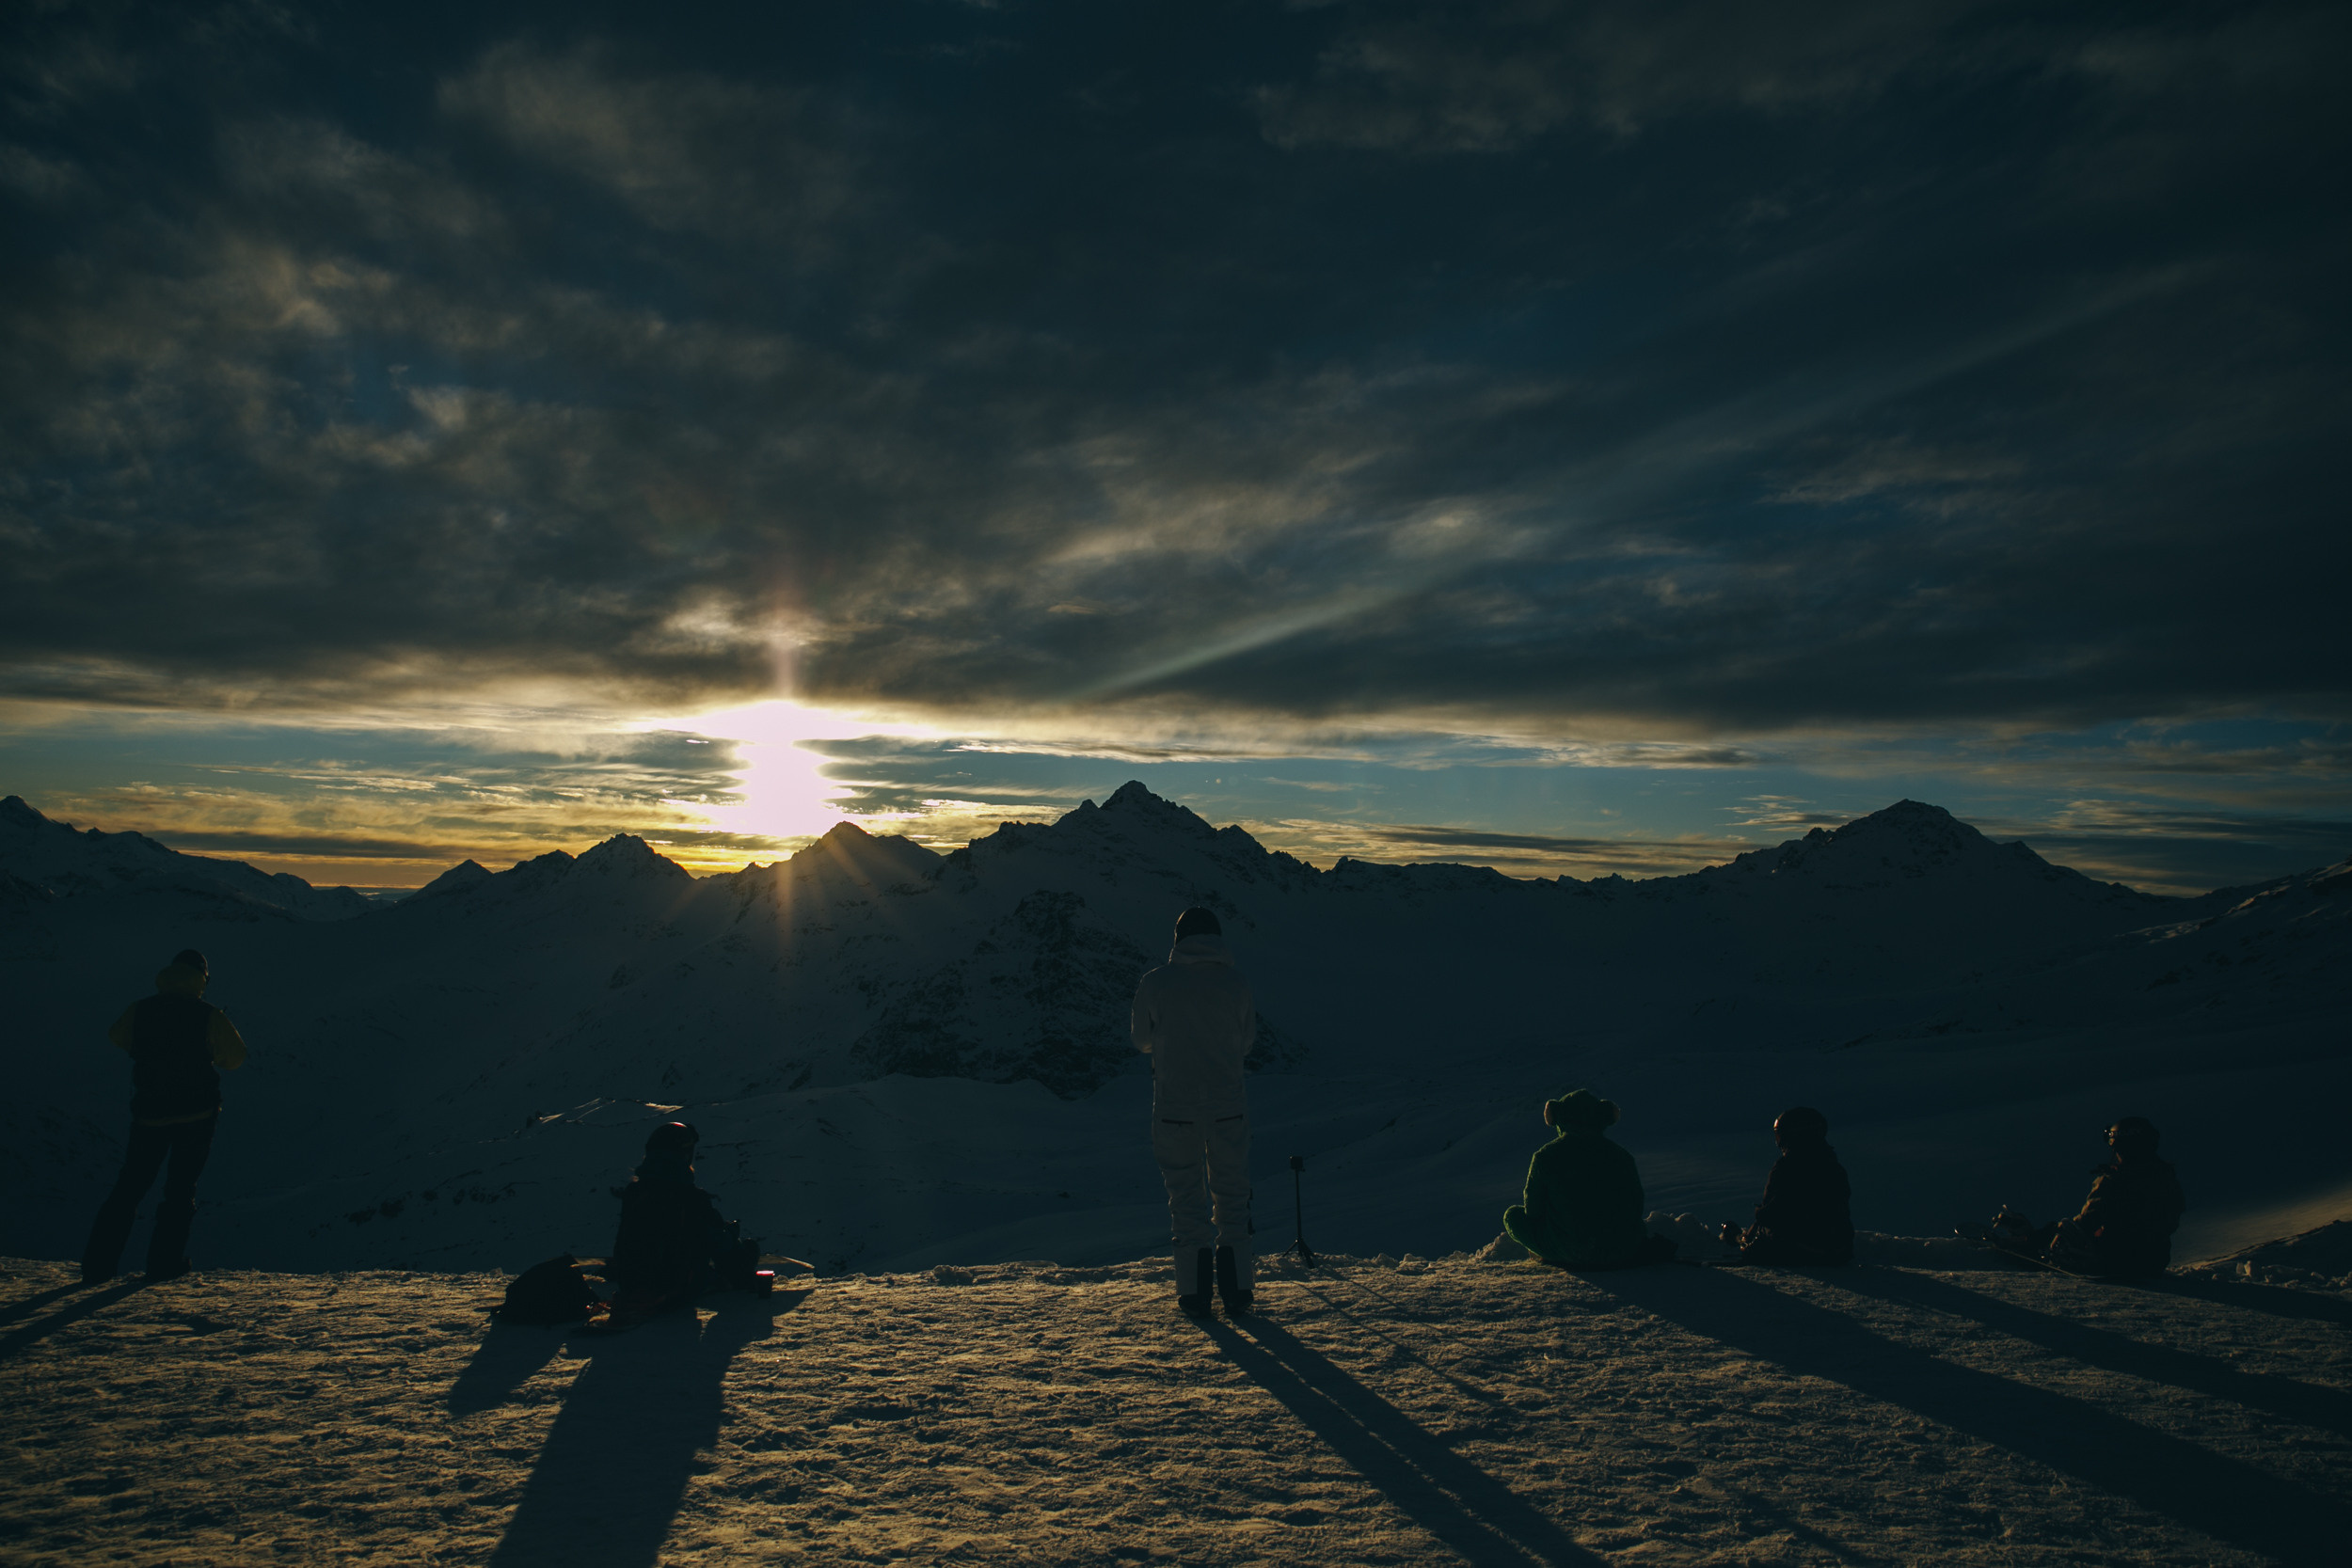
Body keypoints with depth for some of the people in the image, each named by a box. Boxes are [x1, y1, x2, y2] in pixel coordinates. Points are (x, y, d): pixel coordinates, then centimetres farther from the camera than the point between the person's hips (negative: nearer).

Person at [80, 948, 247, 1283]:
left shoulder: (139, 1010, -1)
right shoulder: (208, 1016, -10)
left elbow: (117, 1037, 19)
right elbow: (235, 1059, -1)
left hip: (149, 1113, 3)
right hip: (197, 1114, -2)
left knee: (129, 1187, 13)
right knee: (181, 1189, 7)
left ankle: (98, 1263, 9)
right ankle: (164, 1261, 6)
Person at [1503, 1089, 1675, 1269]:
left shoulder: (1545, 1156, -7)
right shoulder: (1621, 1156, -1)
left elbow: (1533, 1210, -2)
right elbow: (1635, 1212, 7)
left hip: (1565, 1252, -4)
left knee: (1512, 1215, 13)